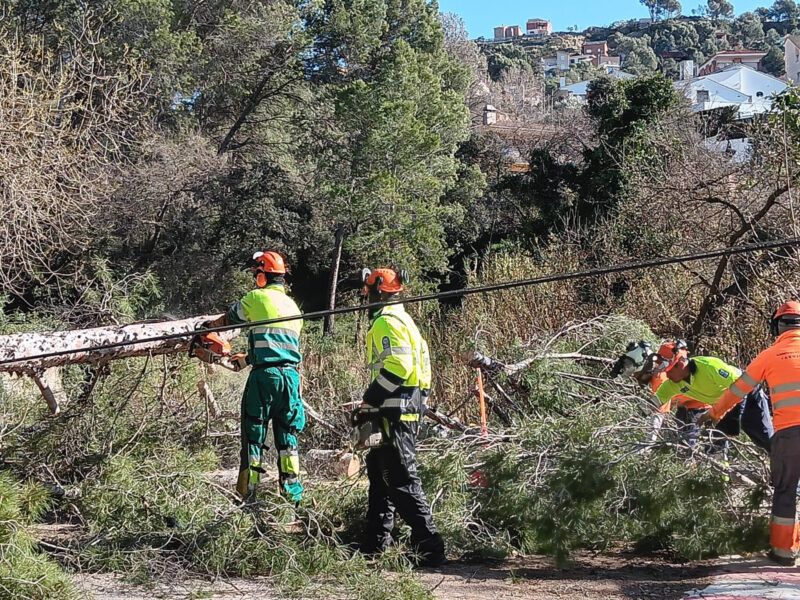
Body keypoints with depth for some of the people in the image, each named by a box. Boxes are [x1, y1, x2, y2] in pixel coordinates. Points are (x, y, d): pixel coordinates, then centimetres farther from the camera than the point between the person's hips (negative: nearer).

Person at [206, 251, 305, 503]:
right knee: (287, 435, 11)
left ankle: (247, 494, 2)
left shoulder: (257, 298, -1)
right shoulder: (293, 306, 17)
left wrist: (208, 326, 37)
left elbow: (229, 318, 16)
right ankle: (293, 493, 10)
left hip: (264, 376, -5)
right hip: (291, 375, 5)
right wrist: (248, 358, 33)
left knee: (253, 435, 1)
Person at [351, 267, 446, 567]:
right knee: (380, 472, 19)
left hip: (396, 413, -11)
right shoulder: (401, 319, 22)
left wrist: (369, 401, -17)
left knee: (401, 479, -11)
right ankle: (376, 544, 25)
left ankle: (430, 549, -13)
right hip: (405, 408, 11)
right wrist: (371, 407, 18)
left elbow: (397, 367, -24)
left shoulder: (386, 322, -11)